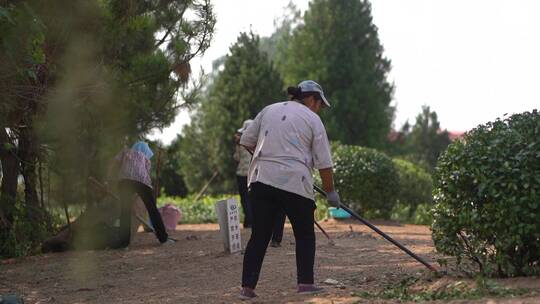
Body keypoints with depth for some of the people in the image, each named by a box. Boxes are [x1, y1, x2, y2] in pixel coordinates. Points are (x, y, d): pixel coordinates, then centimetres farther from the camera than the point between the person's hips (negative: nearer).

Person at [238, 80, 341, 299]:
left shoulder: (269, 110, 16)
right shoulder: (312, 119, 5)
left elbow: (246, 140, 17)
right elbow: (324, 163, 1)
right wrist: (330, 192, 9)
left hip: (261, 180, 4)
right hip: (294, 183, -3)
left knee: (259, 235, 6)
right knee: (305, 234, 12)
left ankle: (247, 287, 0)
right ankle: (305, 283, 5)